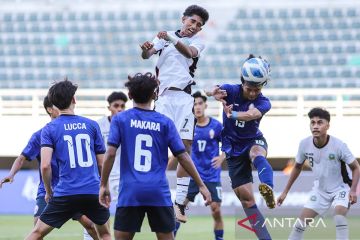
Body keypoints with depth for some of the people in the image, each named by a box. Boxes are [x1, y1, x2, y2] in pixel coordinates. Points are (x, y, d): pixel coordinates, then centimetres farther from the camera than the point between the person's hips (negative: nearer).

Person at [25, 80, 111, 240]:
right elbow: (101, 163, 10)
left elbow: (45, 165, -10)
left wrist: (48, 191, 6)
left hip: (65, 194, -2)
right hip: (94, 192, 2)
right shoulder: (91, 125, 7)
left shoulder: (49, 129, 0)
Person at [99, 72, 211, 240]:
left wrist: (103, 185, 2)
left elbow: (110, 154, -5)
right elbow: (183, 156, 4)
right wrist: (201, 185, 10)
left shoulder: (120, 119, 3)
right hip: (159, 192, 1)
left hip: (130, 192, -1)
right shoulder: (164, 122, 5)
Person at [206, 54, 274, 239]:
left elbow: (253, 114, -37)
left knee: (258, 154, -39)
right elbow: (217, 91, -34)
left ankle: (268, 189, -67)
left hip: (254, 141, -1)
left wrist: (232, 115, -58)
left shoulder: (263, 102, -15)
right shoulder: (231, 91, -13)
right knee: (246, 198, -4)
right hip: (233, 146, 1)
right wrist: (213, 93, -60)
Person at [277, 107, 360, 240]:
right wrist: (285, 192, 8)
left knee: (339, 218, -30)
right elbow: (297, 167, 5)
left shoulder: (338, 145, -26)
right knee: (301, 222, 1)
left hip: (341, 188, -4)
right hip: (320, 189, 4)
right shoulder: (304, 144, -15)